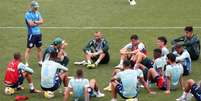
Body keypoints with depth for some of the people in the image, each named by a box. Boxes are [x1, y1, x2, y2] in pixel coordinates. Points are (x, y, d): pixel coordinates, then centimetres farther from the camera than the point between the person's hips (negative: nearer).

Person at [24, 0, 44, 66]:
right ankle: (26, 63, -3)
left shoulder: (37, 13, 11)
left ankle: (40, 61, 27)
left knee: (39, 48, 15)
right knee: (29, 49, -5)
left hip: (38, 33, 7)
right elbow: (31, 24, -19)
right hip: (31, 34, -7)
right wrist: (38, 23, -4)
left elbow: (41, 21, 1)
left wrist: (35, 22, -15)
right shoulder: (28, 14, -11)